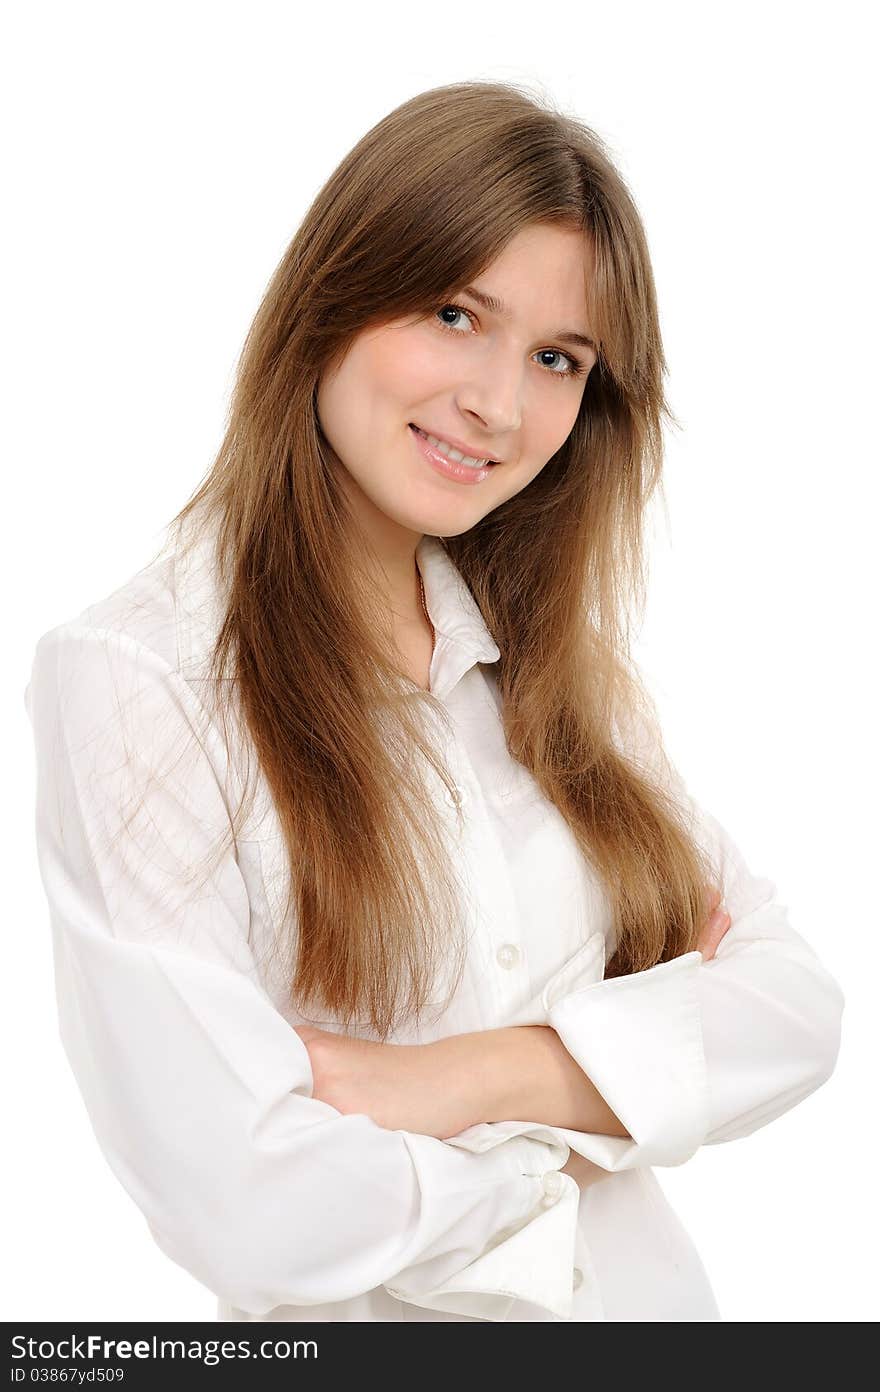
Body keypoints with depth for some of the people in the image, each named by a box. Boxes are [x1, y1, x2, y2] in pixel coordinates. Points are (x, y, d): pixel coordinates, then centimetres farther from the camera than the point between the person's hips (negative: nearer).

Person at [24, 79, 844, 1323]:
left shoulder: (556, 659, -2)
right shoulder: (132, 682, -21)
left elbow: (794, 1002, -8)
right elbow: (255, 1211, -27)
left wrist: (486, 1075, -23)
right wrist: (643, 1044, -15)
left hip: (652, 1288, 5)